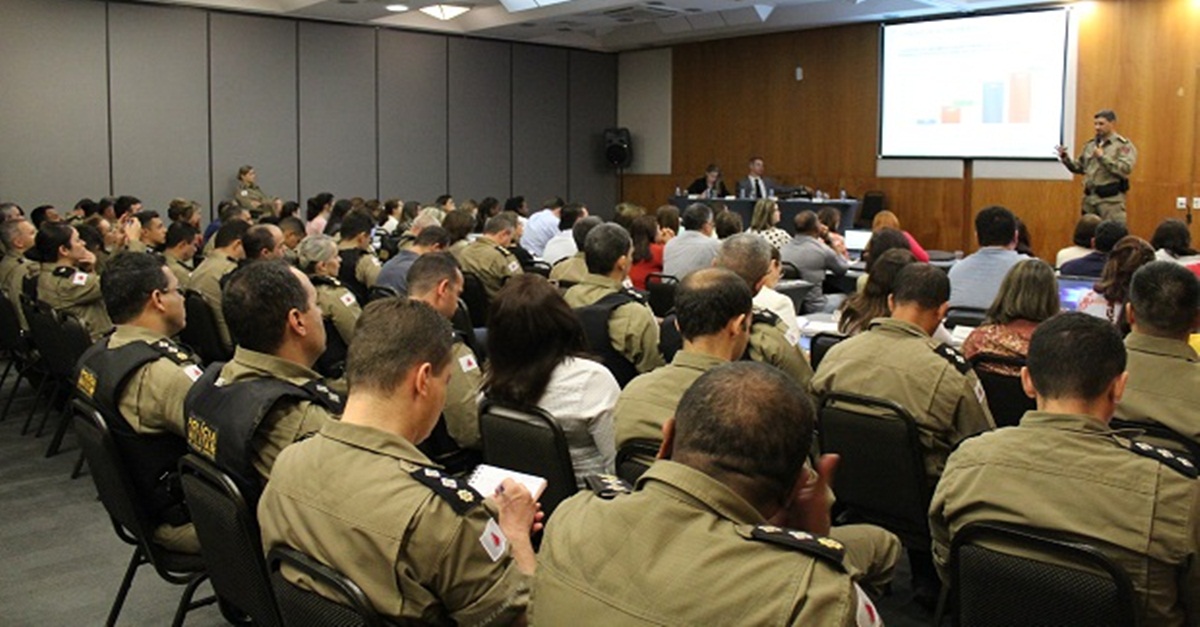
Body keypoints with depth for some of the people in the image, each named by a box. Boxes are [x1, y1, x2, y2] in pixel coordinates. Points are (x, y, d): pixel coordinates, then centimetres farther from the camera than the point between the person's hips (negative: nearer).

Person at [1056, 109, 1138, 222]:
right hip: (1089, 198, 6)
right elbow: (1079, 168, 19)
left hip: (1111, 199, -6)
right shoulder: (1090, 145, 14)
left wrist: (1102, 157, -18)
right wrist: (1065, 157, 2)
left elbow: (1125, 169, -17)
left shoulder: (1124, 145, -4)